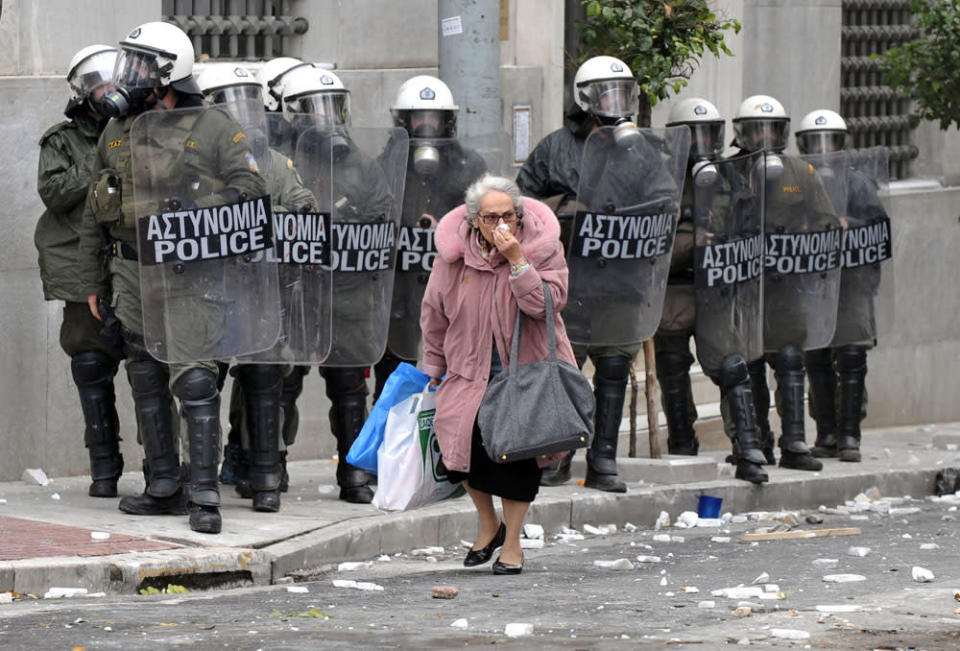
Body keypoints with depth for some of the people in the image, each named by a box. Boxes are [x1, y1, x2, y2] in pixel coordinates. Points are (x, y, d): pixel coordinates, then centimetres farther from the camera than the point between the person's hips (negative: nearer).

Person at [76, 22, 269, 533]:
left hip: (190, 275, -6)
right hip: (133, 274, 6)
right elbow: (94, 215, 18)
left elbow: (250, 185, -6)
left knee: (193, 380, -12)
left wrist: (197, 210, -19)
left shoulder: (213, 129, -2)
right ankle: (163, 486, 20)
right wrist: (91, 280, 17)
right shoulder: (116, 134, 13)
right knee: (147, 382, 10)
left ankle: (205, 493, -12)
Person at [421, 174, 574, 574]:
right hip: (472, 368, 2)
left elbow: (548, 303, -20)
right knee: (463, 435, -14)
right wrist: (434, 365, 17)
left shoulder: (542, 246, -8)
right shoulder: (455, 252, -3)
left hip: (528, 365, -2)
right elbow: (435, 312, 10)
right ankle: (487, 524, 11)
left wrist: (517, 259, -27)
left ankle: (512, 541, 13)